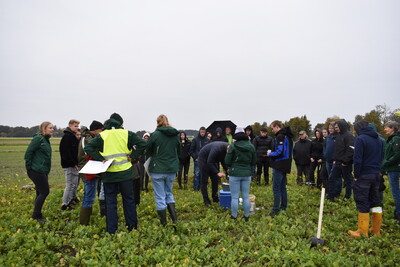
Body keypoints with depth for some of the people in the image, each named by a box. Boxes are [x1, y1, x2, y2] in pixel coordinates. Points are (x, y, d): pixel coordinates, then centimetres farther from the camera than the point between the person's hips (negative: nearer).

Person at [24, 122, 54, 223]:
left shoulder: (46, 140, 14)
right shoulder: (38, 139, -14)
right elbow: (28, 153, -16)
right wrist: (29, 168, -14)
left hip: (43, 172, 9)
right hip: (37, 171, -9)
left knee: (40, 193, 13)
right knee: (45, 192, -6)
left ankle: (37, 215, 24)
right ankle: (36, 215, 6)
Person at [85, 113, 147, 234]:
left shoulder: (101, 135, 2)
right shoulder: (127, 134, -1)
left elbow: (88, 148, -5)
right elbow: (142, 144, -9)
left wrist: (100, 159, -4)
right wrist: (133, 156, -3)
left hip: (109, 174, 0)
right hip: (125, 172, 0)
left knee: (110, 201, 10)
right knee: (129, 199, 14)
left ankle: (111, 230, 14)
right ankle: (132, 226, 23)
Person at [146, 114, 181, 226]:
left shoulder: (155, 134, -10)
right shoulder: (176, 135, 3)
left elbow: (148, 151, 0)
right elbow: (179, 152, 13)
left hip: (158, 170, -4)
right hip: (172, 169, 4)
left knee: (160, 197, 6)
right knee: (169, 193, 20)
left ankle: (163, 223, 13)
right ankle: (174, 219, 11)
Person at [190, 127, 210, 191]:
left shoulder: (207, 140, 5)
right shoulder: (195, 139, -1)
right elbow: (191, 150, 0)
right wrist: (195, 157, -7)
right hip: (197, 160, -2)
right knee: (197, 174, -2)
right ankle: (196, 188, 6)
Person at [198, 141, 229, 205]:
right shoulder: (217, 148, -37)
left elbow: (223, 161, 0)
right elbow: (209, 162, -33)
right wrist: (217, 172, -36)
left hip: (214, 160, 8)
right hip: (204, 159, -8)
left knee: (215, 179, 7)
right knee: (204, 181, -4)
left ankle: (215, 198, 18)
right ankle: (206, 200, 1)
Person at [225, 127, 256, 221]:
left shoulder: (233, 146, -11)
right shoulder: (251, 146, 3)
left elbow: (227, 161, -8)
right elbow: (254, 161, 8)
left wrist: (229, 168, 12)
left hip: (235, 174, -4)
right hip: (247, 174, 4)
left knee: (235, 197, 5)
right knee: (246, 196, 13)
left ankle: (234, 216, 14)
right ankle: (246, 216, 22)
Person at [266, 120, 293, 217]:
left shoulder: (280, 136, -16)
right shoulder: (288, 136, 15)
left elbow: (279, 152, -24)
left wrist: (270, 154, -7)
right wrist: (272, 153, 15)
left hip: (279, 165, -10)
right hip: (285, 165, 10)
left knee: (276, 188, -5)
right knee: (282, 187, 17)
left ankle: (276, 210, -2)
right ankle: (283, 207, 25)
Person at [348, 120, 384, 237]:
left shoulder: (360, 139, -12)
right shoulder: (379, 140, 12)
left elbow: (357, 160, -16)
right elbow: (381, 157, 18)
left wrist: (356, 175, -10)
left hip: (364, 175, -7)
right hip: (376, 175, 7)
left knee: (362, 202, 0)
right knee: (375, 201, 14)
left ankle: (362, 232, 6)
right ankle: (376, 231, 22)